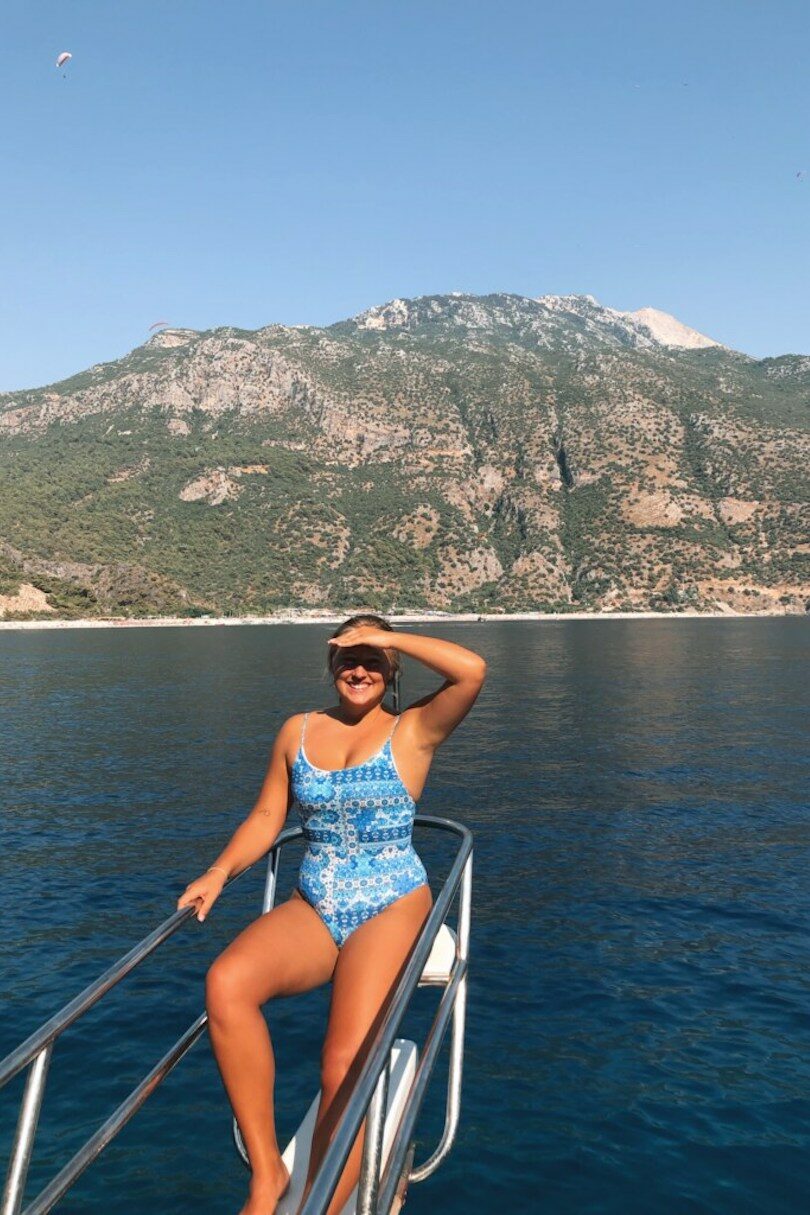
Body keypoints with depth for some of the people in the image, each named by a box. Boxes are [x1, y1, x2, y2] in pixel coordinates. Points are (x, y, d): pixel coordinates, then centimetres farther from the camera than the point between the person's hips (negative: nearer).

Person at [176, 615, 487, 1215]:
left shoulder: (411, 731, 0)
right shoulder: (298, 731, 12)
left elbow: (472, 669, -16)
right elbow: (265, 817, 13)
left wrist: (388, 636, -10)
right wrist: (219, 872, -3)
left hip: (391, 909, -3)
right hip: (312, 909, 4)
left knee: (347, 1067, -24)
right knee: (226, 981, -27)